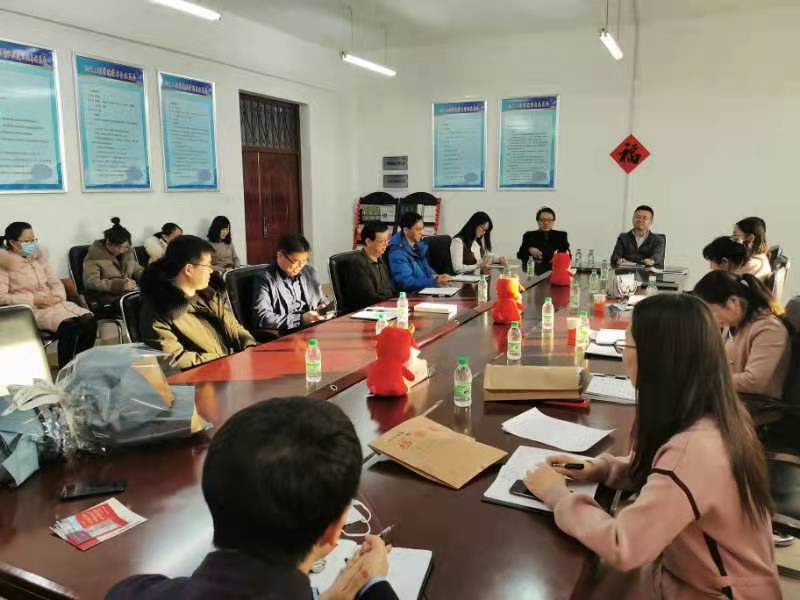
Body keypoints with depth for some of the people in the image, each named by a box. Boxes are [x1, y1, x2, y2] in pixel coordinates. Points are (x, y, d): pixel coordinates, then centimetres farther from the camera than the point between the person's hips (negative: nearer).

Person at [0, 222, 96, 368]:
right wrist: (35, 299, -17)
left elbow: (56, 282, 14)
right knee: (69, 326, -34)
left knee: (89, 320, -22)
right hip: (31, 309, -6)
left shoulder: (38, 257, 16)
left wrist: (57, 297, -8)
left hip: (54, 303, 6)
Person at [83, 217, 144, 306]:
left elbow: (137, 269, 29)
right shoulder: (94, 254, -2)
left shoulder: (128, 251, 15)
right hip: (109, 295, -5)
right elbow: (90, 282, -12)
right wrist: (119, 284, -21)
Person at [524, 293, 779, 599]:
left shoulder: (694, 449, -33)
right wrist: (600, 468, -2)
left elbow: (621, 548, -30)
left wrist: (558, 496, -16)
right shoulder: (719, 413, -6)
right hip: (692, 575, 7)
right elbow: (658, 469, 12)